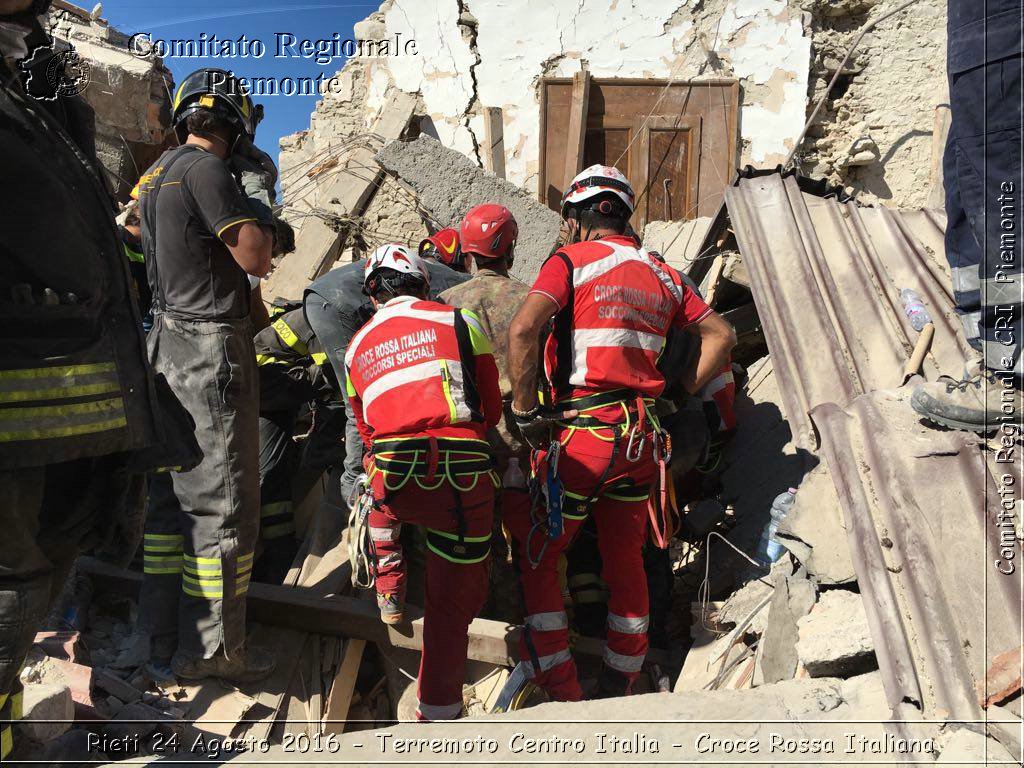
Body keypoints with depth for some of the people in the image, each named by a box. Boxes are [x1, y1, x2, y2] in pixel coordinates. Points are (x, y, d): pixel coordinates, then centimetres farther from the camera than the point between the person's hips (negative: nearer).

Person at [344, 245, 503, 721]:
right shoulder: (460, 321, 9)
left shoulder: (357, 347, 19)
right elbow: (493, 409, 14)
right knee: (453, 603, 12)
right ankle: (439, 713, 23)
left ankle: (389, 589, 32)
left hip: (396, 482, 2)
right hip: (465, 480, -2)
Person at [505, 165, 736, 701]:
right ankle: (618, 691, 32)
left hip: (580, 434, -6)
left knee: (538, 558, 10)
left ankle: (562, 695, 14)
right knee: (626, 564, 18)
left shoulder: (572, 260, -3)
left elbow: (522, 329, -19)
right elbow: (722, 334, 15)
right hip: (641, 437, 6)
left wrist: (524, 410, -13)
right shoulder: (661, 275, 14)